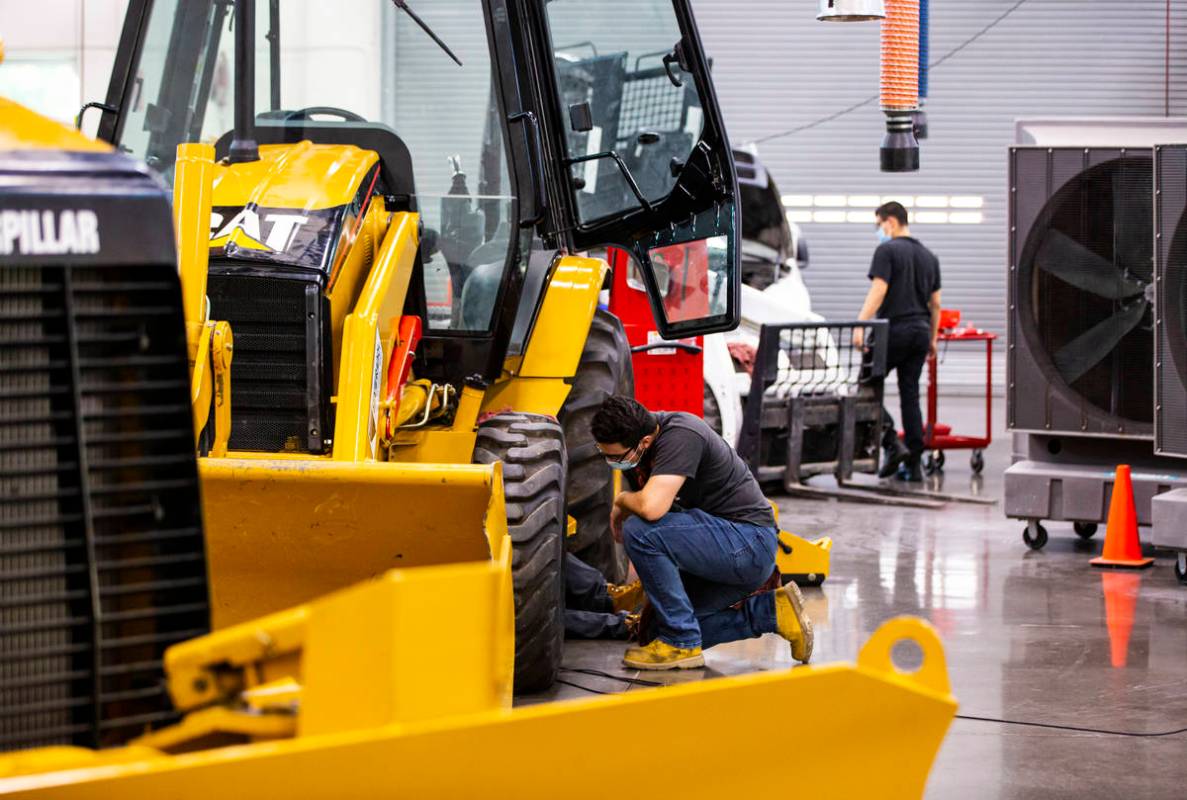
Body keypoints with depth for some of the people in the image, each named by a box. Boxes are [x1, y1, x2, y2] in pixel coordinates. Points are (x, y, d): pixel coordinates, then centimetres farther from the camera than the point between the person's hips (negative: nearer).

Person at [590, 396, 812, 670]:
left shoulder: (680, 436, -25)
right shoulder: (629, 439, 2)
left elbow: (651, 508, -38)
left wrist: (621, 501, -14)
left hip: (750, 541, -10)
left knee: (640, 532, -26)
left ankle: (681, 644, -14)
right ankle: (770, 610, 13)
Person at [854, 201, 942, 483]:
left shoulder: (887, 251, -5)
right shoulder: (929, 256, 16)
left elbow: (878, 291, -16)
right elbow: (935, 303, 17)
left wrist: (860, 325, -21)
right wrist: (932, 338, 24)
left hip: (893, 329, -6)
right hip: (920, 331, 6)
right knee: (910, 395, 8)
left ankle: (892, 443, -12)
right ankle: (913, 464, 5)